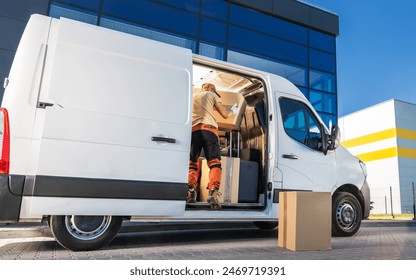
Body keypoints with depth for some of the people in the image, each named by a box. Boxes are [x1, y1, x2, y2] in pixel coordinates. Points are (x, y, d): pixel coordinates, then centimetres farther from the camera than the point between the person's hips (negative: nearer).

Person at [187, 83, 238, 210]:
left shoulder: (192, 96, 30)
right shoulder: (212, 94, 21)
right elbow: (225, 114, 17)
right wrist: (233, 111, 37)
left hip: (192, 129, 3)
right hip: (208, 128, -3)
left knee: (192, 163, 7)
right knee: (214, 162, -7)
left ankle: (190, 191, -12)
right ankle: (213, 191, -27)